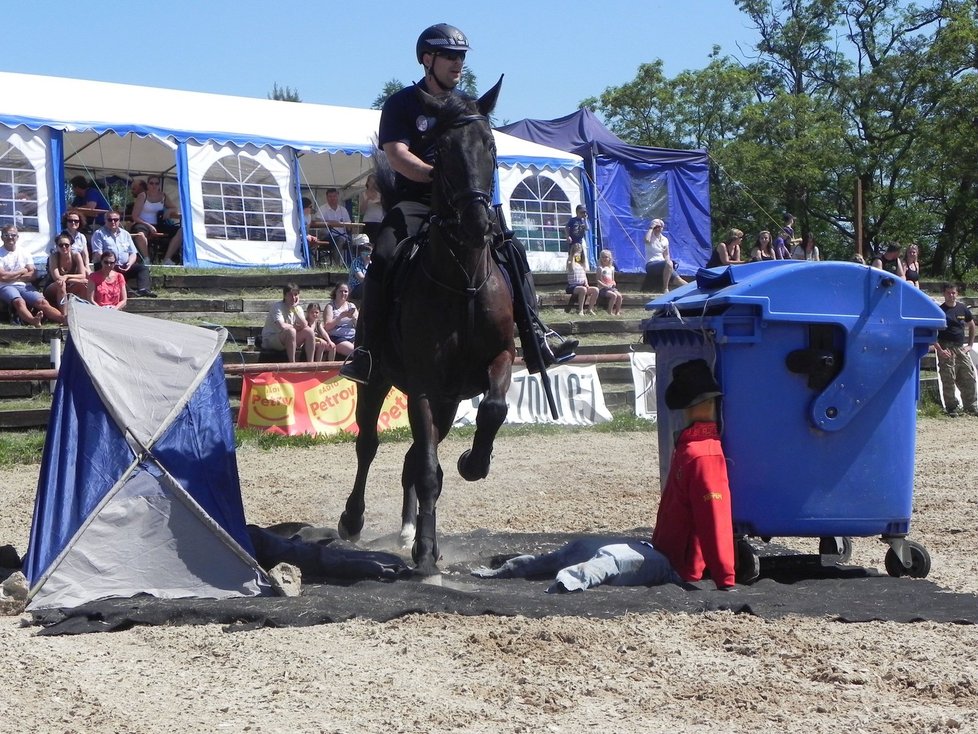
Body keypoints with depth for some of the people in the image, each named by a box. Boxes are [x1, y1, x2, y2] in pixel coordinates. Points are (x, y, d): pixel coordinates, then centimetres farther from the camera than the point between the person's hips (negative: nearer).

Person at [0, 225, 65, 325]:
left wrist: (13, 276, -5)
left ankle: (65, 319, -46)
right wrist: (22, 271, 1)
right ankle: (33, 320, -66)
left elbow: (33, 275, 6)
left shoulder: (24, 254, 17)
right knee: (19, 302, -36)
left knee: (42, 302, -23)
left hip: (25, 286, 4)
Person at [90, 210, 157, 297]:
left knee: (143, 268, -20)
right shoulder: (99, 234, 9)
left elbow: (133, 253, 19)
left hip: (125, 267, 5)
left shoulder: (125, 234, 24)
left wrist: (129, 264, -6)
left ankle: (143, 289, -43)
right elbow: (97, 255, -2)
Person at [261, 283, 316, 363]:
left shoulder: (298, 309, 4)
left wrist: (295, 309, -18)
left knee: (309, 331, -14)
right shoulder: (277, 306, -15)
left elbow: (304, 325, -15)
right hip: (270, 340, -7)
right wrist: (294, 327, -11)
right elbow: (282, 326, -30)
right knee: (290, 331, -34)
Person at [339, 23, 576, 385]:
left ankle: (536, 340, -11)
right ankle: (366, 352, -22)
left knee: (512, 249, -14)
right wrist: (437, 175, -28)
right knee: (383, 258, -28)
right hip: (415, 202, -4)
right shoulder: (402, 103, 1)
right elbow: (396, 155, -12)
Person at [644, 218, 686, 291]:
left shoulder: (665, 240, 14)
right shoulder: (650, 237, -1)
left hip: (662, 264, 6)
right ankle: (665, 289, -32)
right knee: (669, 264, -36)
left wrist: (668, 261, -4)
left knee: (677, 279, -18)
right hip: (651, 265, -6)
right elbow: (647, 240, -28)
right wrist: (651, 228, -15)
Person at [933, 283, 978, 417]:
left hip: (961, 348, 4)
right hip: (946, 349, -4)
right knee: (948, 380, -3)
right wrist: (939, 350, -13)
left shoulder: (963, 309, 8)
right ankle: (952, 408, 5)